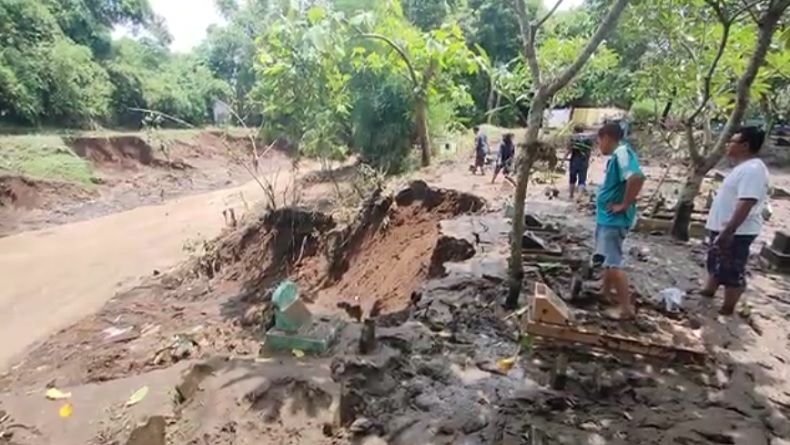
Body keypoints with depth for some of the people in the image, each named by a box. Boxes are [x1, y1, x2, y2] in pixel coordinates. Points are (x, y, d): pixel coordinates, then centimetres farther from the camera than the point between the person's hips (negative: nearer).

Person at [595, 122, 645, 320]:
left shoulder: (622, 153, -19)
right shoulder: (617, 155, 12)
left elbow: (637, 178, -35)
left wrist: (624, 205, -26)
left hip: (614, 219, -11)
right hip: (607, 217, 11)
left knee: (614, 263, -5)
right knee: (608, 260, 21)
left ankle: (626, 308, 3)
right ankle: (605, 295, 36)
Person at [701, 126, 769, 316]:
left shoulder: (753, 170, -22)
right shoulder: (744, 167, 12)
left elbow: (746, 205, -28)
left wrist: (727, 232, -30)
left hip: (736, 233, -11)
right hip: (723, 228, 11)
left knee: (732, 272, 1)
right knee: (716, 264, 25)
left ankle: (727, 310, 13)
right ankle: (708, 292, 42)